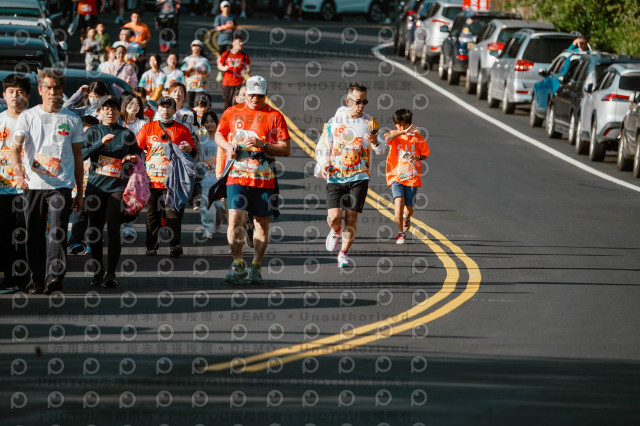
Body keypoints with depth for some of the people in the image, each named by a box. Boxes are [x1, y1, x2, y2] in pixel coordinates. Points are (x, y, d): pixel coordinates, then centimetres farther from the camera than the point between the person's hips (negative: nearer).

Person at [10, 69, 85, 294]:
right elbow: (16, 146, -6)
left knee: (58, 231, -16)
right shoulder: (27, 117, 6)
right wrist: (17, 166, -29)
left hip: (61, 185, -1)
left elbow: (77, 155, 15)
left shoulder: (72, 120, 9)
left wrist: (80, 192, 14)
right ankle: (37, 280, 13)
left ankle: (54, 276, -26)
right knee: (34, 234, 4)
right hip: (33, 184, 1)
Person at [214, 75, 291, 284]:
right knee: (235, 220, -12)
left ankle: (255, 267, 16)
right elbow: (219, 135, 22)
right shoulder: (232, 112, 9)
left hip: (264, 179, 0)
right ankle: (238, 265, 0)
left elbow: (286, 149, -1)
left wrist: (262, 145, -15)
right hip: (237, 175, 0)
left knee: (262, 223, 4)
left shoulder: (275, 116, 2)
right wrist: (228, 146, 0)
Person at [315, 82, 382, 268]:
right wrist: (324, 164, -7)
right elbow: (322, 147, 13)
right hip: (335, 177, 0)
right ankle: (335, 231, 26)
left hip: (359, 177, 0)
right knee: (334, 216, -10)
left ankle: (344, 253, 10)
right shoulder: (334, 122, 5)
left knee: (351, 217, -5)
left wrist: (375, 142, -27)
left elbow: (381, 149, -3)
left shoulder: (369, 122, 4)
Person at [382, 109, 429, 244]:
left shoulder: (417, 137, 3)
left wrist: (418, 158, -10)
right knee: (399, 201, -21)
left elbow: (425, 154, 12)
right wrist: (403, 132, -36)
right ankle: (401, 233, -6)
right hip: (396, 176, -1)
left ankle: (406, 217, 42)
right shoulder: (394, 135, -1)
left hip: (412, 177, 1)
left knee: (409, 209, 2)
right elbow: (387, 137, -25)